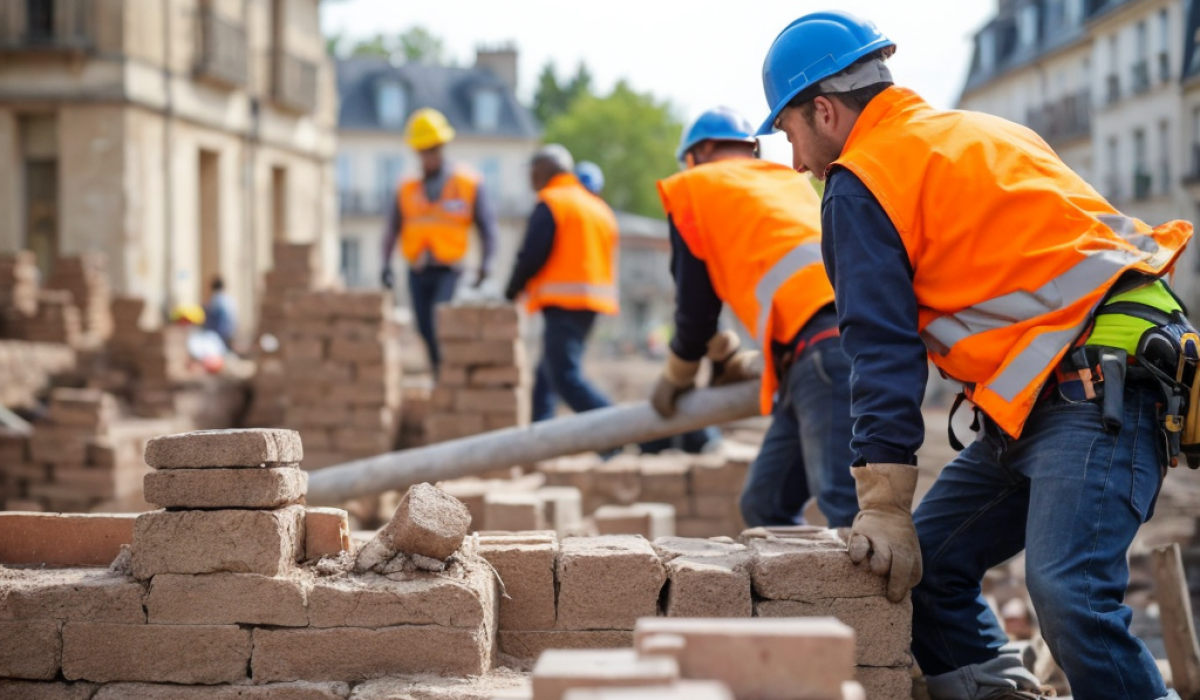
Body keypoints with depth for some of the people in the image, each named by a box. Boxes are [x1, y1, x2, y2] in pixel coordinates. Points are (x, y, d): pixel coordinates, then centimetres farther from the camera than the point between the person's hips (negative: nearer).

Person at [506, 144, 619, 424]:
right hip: (593, 301, 9)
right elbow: (608, 259, 20)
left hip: (563, 303, -9)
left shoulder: (550, 204, -5)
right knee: (547, 374, 16)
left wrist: (513, 291, 3)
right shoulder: (599, 207, 22)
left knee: (564, 376, -16)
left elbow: (532, 255, -11)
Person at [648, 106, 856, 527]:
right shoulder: (793, 182, 35)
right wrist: (738, 366, 43)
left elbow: (695, 301, 17)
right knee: (766, 504, 13)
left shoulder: (694, 186, 17)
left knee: (846, 508, -19)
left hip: (823, 346, -7)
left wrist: (677, 378, 34)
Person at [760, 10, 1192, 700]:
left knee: (1068, 589, -24)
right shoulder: (981, 132, 23)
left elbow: (883, 349, -11)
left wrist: (885, 506, -12)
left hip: (1099, 386, -10)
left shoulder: (862, 183, -4)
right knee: (928, 560, 9)